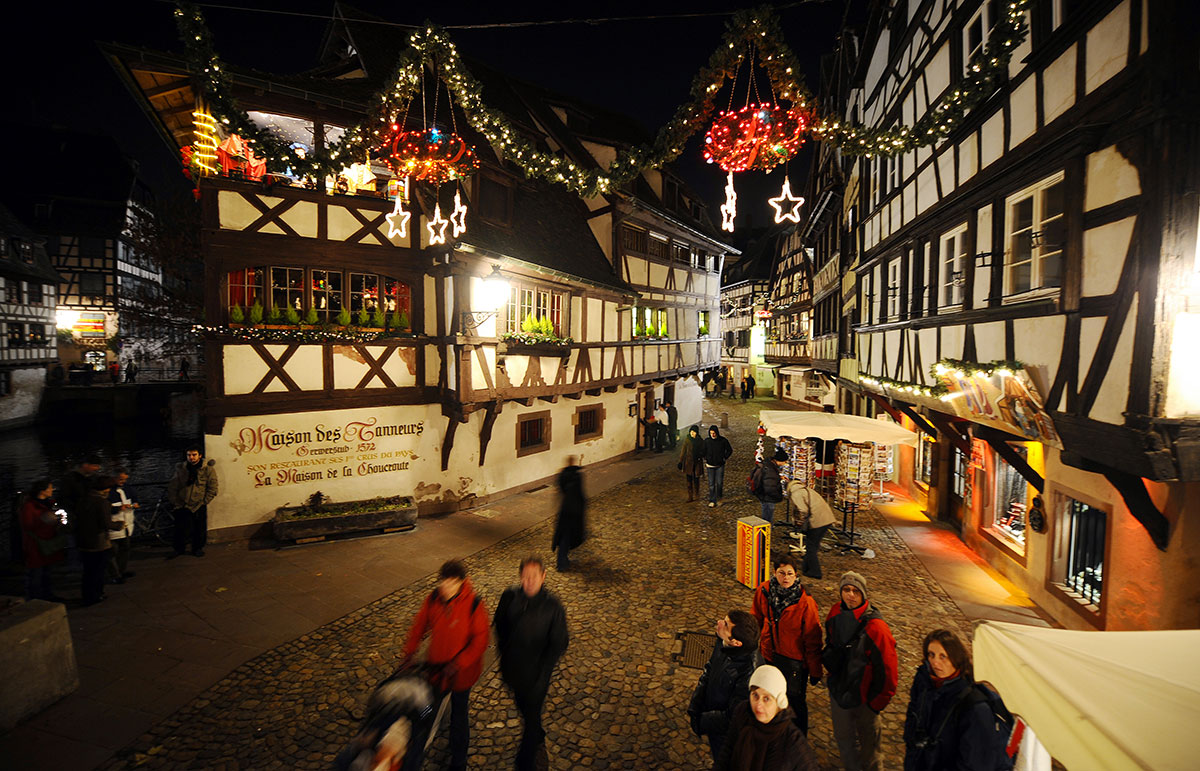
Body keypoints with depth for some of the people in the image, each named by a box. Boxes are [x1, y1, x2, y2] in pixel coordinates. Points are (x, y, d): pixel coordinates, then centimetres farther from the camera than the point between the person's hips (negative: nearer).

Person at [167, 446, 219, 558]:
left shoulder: (208, 470, -3)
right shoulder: (181, 469, 5)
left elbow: (213, 488, -1)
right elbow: (172, 487, 12)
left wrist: (204, 502, -4)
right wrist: (174, 501, 5)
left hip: (199, 506, -2)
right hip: (182, 506, 2)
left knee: (199, 529, 3)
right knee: (180, 529, 4)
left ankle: (198, 548, 20)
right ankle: (179, 548, 22)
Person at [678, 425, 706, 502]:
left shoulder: (700, 441, -4)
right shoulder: (687, 440, -3)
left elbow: (703, 452, 5)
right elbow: (683, 451, 2)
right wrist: (680, 461, 2)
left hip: (697, 462, 0)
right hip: (688, 462, 0)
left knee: (696, 479, 7)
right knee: (689, 480, 1)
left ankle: (696, 495, 29)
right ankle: (690, 497, 9)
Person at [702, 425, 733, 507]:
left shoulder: (723, 440, -7)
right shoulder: (706, 441, -4)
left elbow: (730, 450, 6)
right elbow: (703, 452, 11)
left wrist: (724, 458, -1)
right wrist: (706, 460, 1)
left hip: (720, 465, -1)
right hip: (710, 466, 1)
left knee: (719, 482, 1)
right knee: (711, 484, 2)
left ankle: (719, 497, 27)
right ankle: (712, 501, 9)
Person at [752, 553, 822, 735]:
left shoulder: (805, 602, -24)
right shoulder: (764, 591, -13)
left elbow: (813, 640, -15)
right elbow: (757, 620, 4)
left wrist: (815, 671, -8)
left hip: (795, 659, -4)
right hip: (768, 654, 4)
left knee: (796, 702, 14)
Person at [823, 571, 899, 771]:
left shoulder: (875, 627, -25)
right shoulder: (836, 614, -7)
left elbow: (887, 671, -18)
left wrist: (877, 702, -12)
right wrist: (827, 662, 1)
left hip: (864, 697, -6)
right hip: (838, 692, 6)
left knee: (868, 743, 16)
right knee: (843, 737, 25)